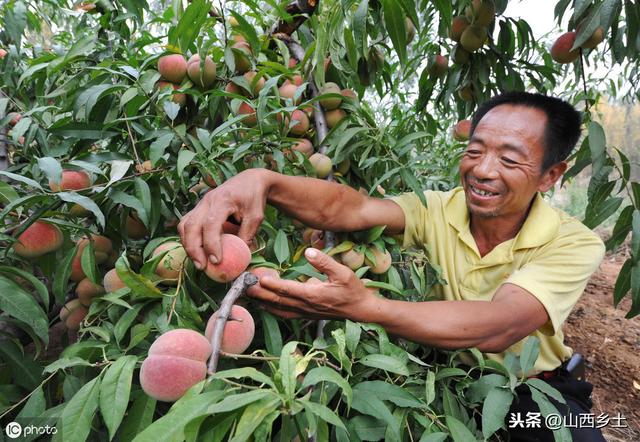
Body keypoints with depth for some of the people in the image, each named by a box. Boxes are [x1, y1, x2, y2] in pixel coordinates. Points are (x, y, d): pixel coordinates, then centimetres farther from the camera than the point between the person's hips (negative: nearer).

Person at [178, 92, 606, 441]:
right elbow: (349, 208, -28)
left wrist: (365, 307, -51)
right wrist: (263, 180, -49)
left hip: (534, 388, -1)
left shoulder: (574, 243, -18)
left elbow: (500, 327, -36)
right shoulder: (439, 210, -11)